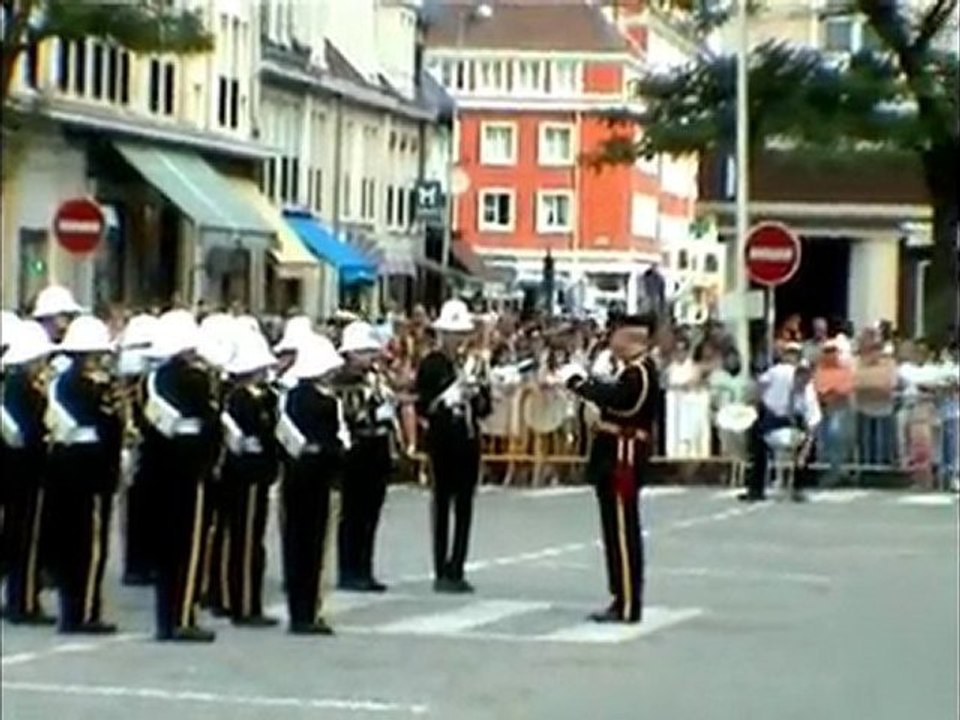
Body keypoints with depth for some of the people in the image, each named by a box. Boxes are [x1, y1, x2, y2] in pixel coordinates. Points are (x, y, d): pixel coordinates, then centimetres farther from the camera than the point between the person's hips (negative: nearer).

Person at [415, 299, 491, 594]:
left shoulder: (470, 364, 12)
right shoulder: (431, 364, -4)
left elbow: (485, 409, 14)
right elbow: (422, 407, -9)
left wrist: (476, 394, -6)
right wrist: (448, 397, -20)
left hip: (468, 440, 5)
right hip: (443, 441, -5)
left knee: (465, 506, 3)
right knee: (442, 503, -3)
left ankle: (456, 570, 7)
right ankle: (441, 573, 0)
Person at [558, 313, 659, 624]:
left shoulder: (639, 373, -17)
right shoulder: (634, 370, 16)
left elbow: (613, 396, -30)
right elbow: (611, 393, 14)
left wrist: (576, 380, -21)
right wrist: (584, 382, -1)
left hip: (623, 458, -11)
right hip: (617, 456, 11)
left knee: (623, 532, -7)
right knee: (619, 531, 14)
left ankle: (628, 605, -4)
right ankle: (625, 601, 20)